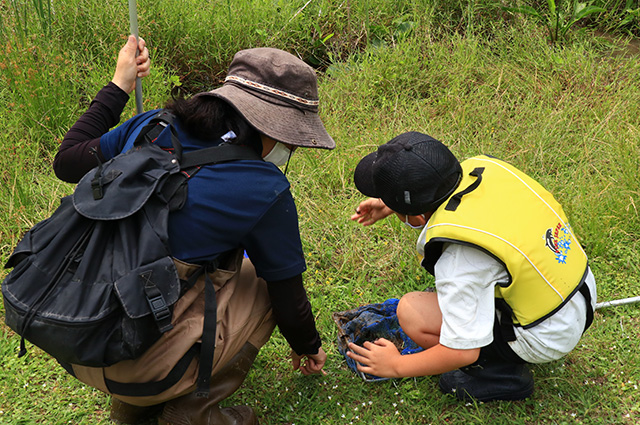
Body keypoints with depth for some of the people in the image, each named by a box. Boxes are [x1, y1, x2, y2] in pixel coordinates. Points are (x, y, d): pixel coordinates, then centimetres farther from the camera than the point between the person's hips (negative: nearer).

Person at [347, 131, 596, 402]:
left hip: (548, 337, -8)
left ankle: (503, 375, 0)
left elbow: (463, 351, -24)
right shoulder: (481, 167, -13)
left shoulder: (459, 256, -32)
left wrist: (396, 365, -9)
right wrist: (394, 205, 13)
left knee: (411, 313, -14)